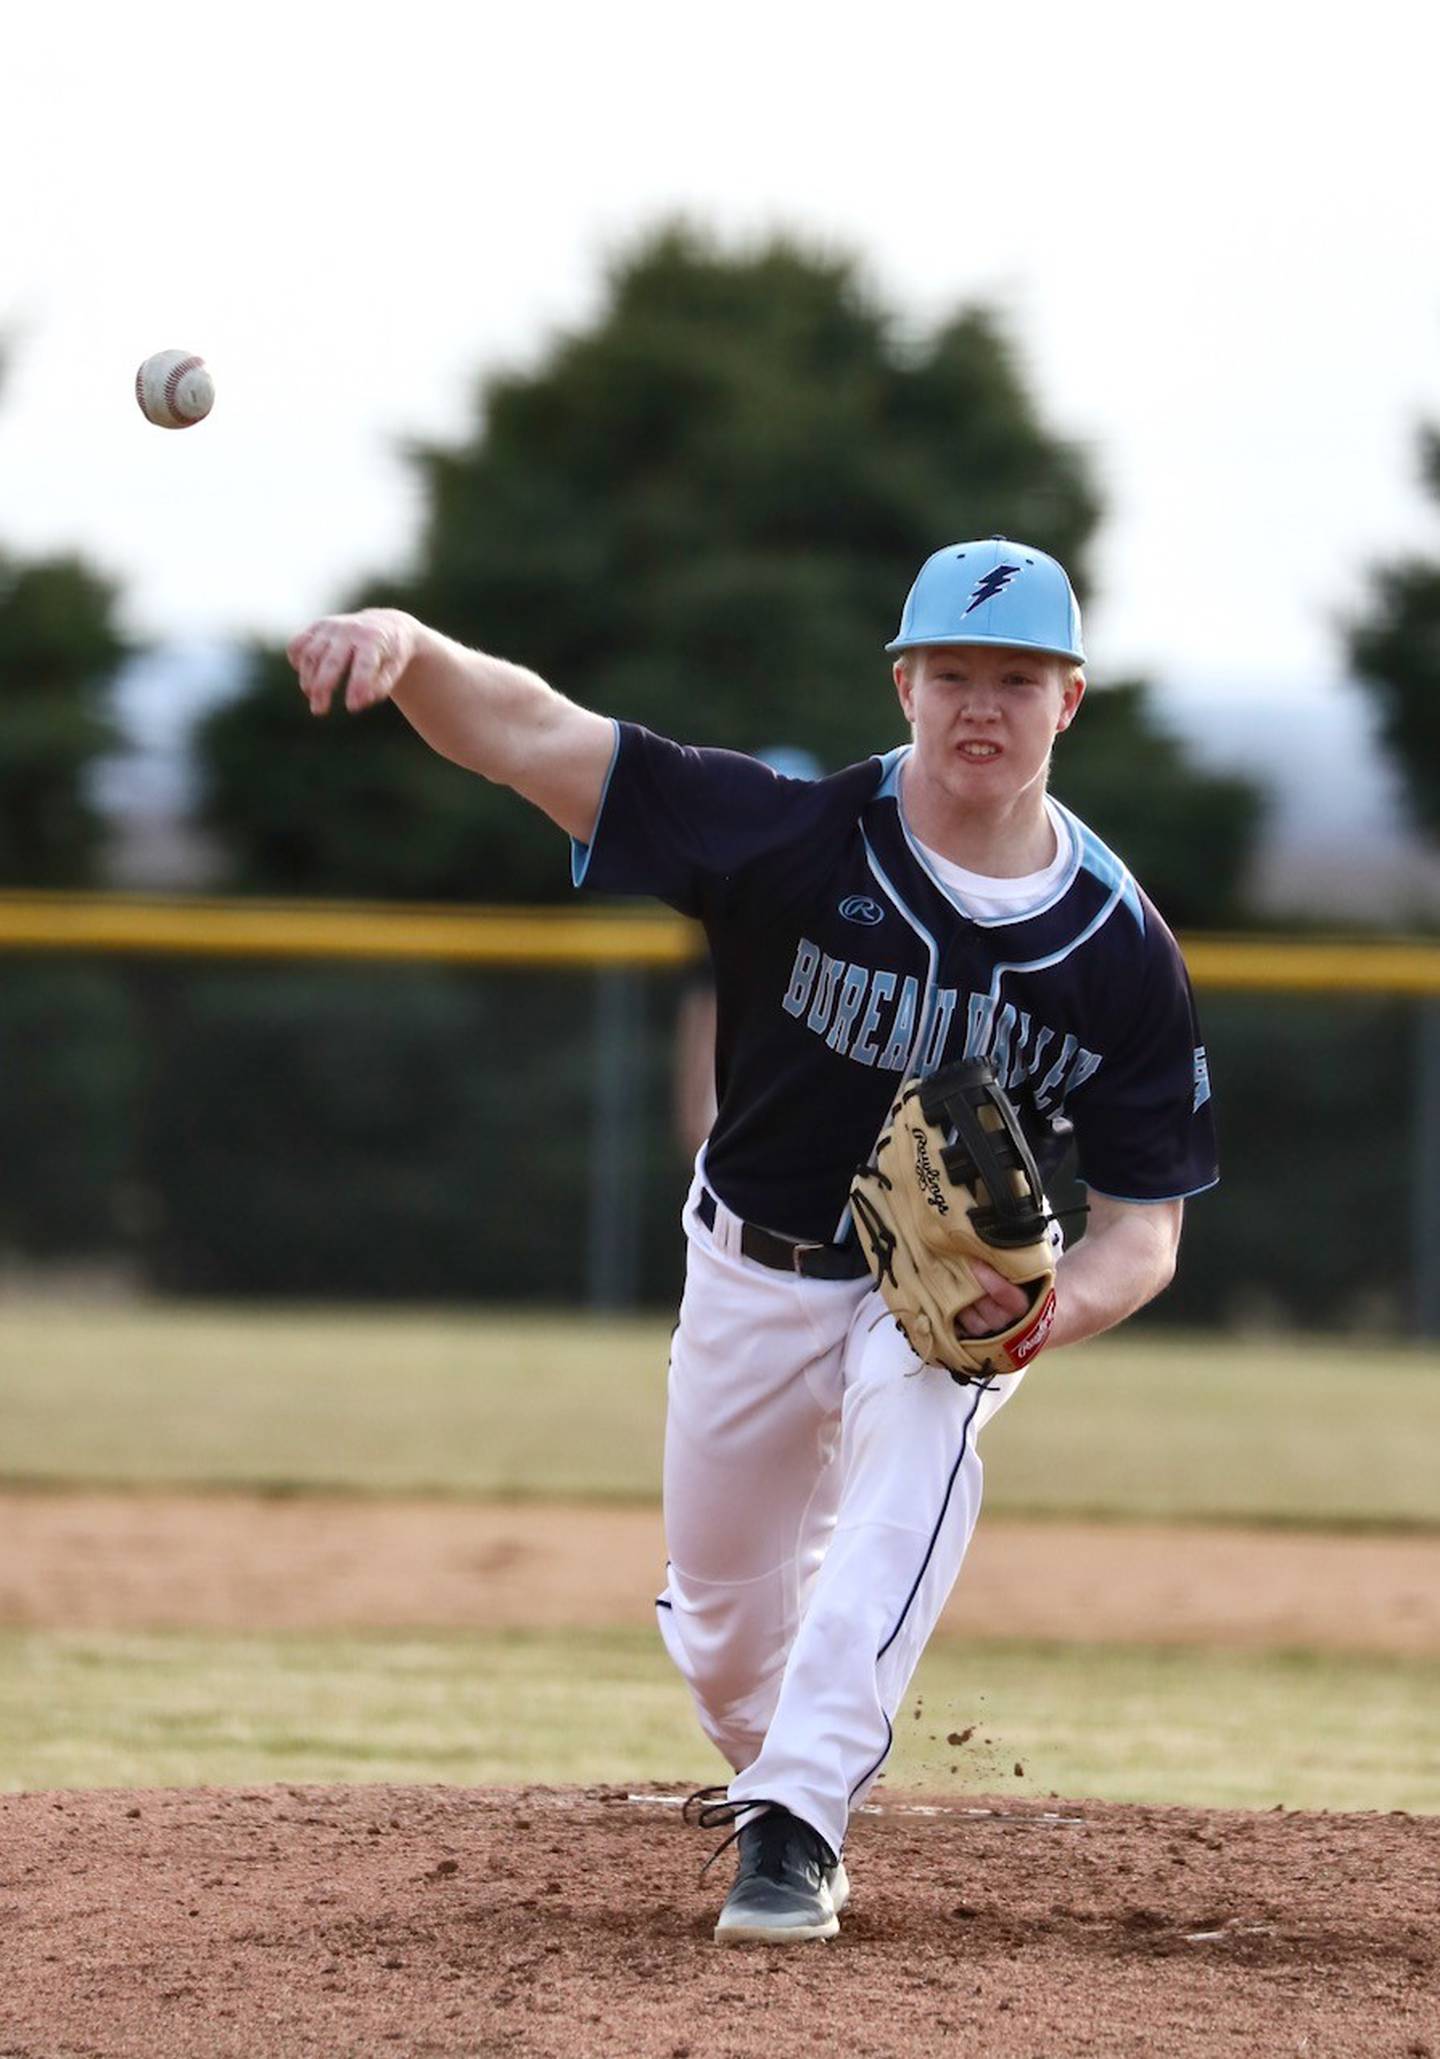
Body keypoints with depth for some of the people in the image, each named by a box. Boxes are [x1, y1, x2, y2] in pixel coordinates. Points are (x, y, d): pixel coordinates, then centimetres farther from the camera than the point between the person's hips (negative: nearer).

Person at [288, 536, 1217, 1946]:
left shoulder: (1122, 951, -18)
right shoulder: (799, 838, -22)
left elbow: (1145, 1227, -11)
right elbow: (531, 735, -29)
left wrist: (1059, 1306, -35)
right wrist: (409, 647, -50)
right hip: (754, 1268, 1)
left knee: (923, 1435, -34)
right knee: (721, 1620, 11)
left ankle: (795, 1827, -37)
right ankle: (780, 1768, 48)